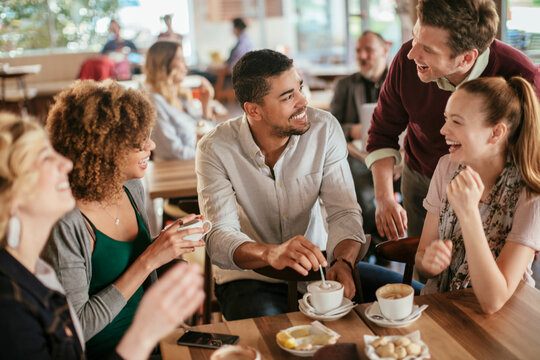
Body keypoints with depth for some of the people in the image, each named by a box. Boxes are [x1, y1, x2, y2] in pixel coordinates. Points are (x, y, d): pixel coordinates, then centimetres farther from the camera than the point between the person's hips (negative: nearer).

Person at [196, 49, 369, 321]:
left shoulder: (325, 129, -9)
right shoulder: (215, 149, -17)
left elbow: (344, 211, -11)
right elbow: (219, 238, -24)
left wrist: (343, 261, -33)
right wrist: (271, 253, -46)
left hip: (313, 267, 4)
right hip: (248, 277, -3)